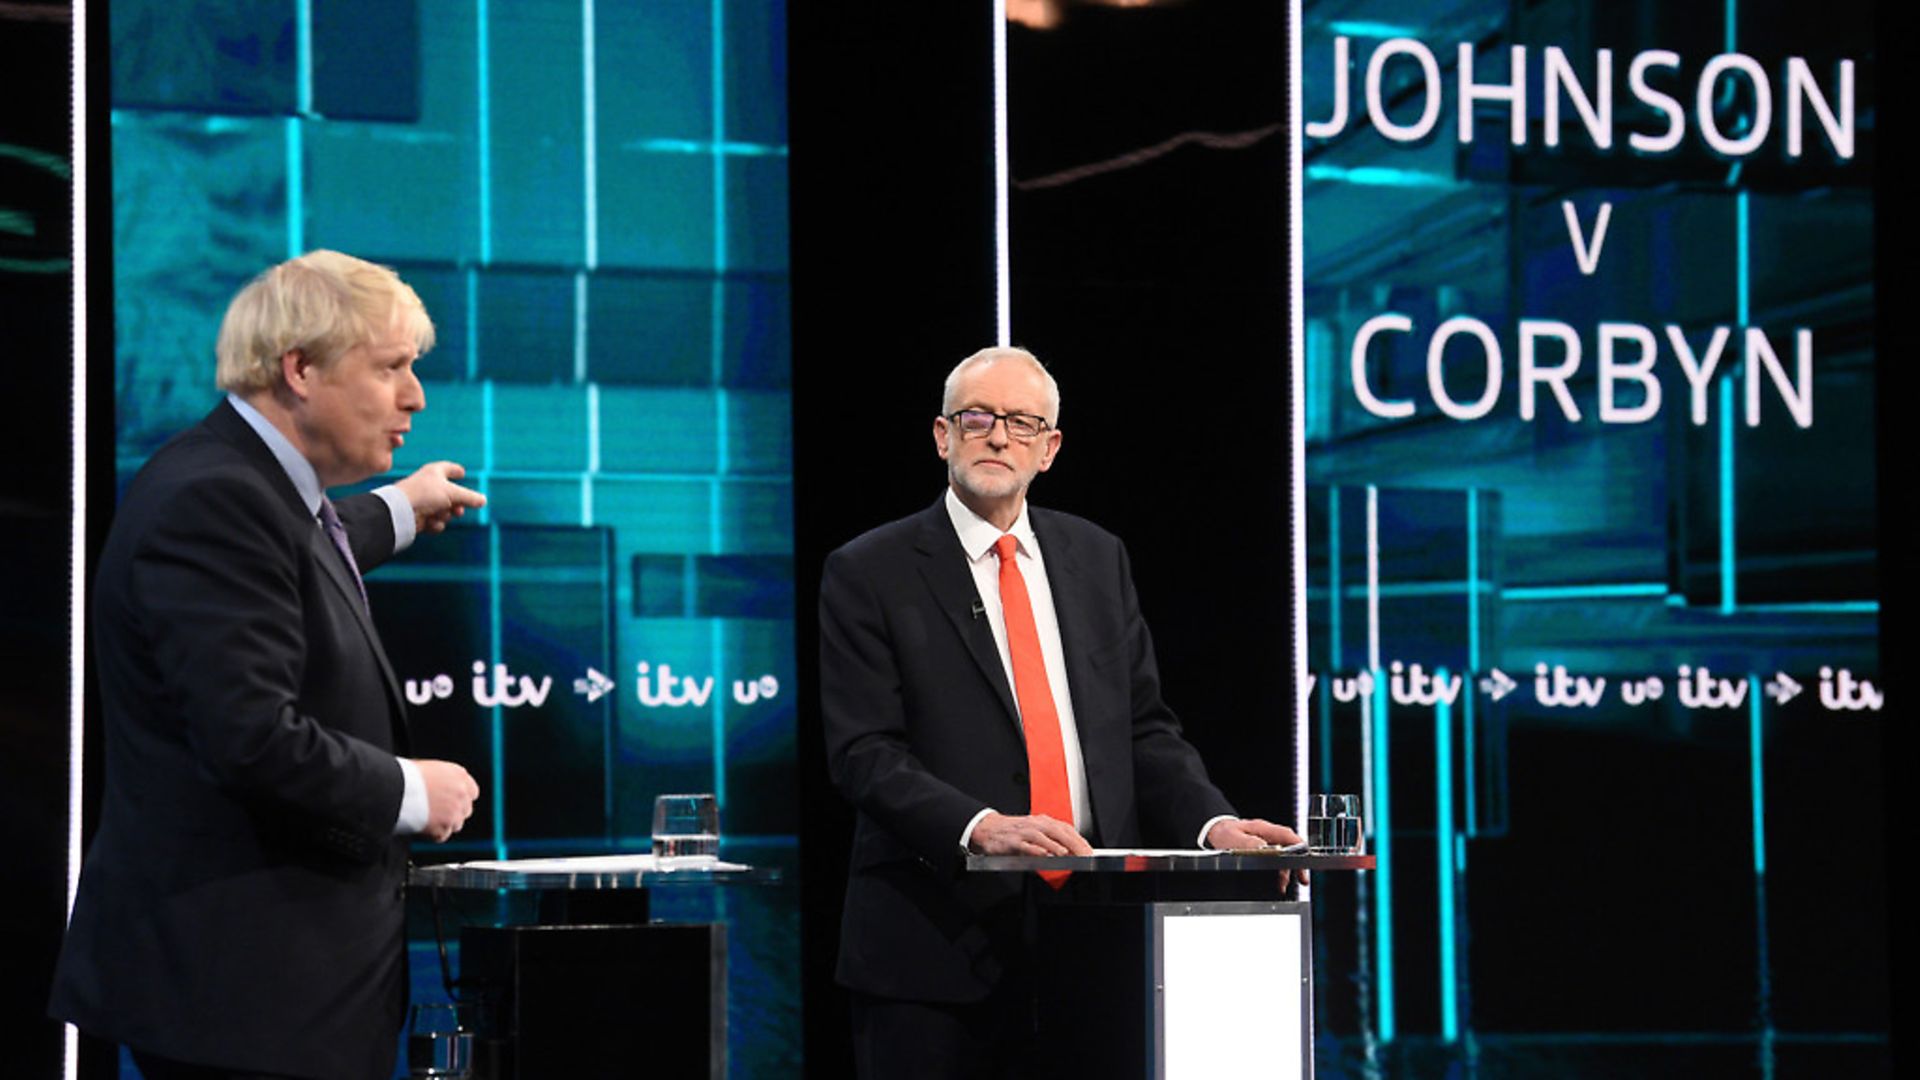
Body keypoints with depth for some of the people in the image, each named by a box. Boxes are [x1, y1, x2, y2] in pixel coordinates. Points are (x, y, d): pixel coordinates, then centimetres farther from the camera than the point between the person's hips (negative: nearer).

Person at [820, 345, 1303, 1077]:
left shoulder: (1098, 558, 15)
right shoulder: (868, 573, 0)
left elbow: (1143, 728, 14)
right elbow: (865, 753, -9)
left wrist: (1213, 824, -4)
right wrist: (980, 827, -24)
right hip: (939, 938, -4)